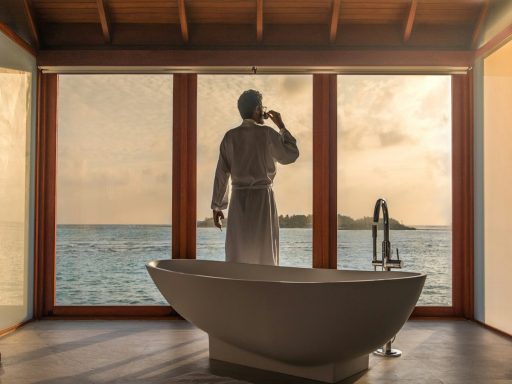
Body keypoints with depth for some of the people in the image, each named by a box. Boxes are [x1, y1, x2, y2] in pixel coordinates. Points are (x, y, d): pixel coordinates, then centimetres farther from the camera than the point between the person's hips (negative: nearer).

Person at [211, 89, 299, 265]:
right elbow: (291, 155, 4)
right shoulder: (267, 133, -7)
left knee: (237, 254, 7)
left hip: (239, 199, 3)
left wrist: (217, 206, 8)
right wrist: (282, 126, 11)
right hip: (262, 197, -3)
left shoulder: (230, 136, 3)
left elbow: (221, 173, 3)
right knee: (264, 254, 5)